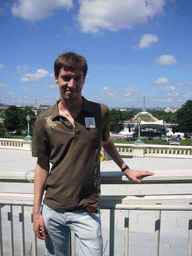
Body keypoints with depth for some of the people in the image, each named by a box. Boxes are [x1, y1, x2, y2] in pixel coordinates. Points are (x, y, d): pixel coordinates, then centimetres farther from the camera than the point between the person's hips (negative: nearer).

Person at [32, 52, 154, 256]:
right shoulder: (44, 121, -4)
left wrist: (126, 169, 20)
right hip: (52, 210, 1)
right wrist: (36, 212, 2)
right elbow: (42, 165, 2)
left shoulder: (101, 113, -4)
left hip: (86, 211, -1)